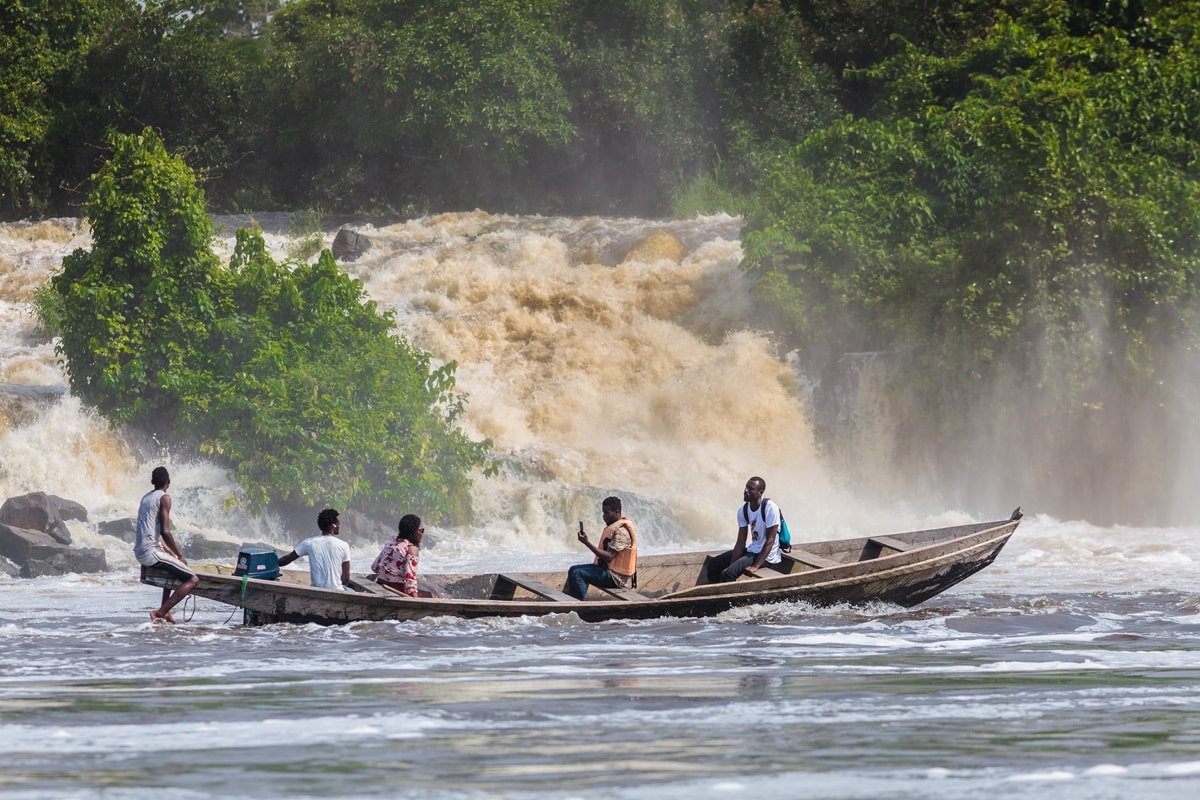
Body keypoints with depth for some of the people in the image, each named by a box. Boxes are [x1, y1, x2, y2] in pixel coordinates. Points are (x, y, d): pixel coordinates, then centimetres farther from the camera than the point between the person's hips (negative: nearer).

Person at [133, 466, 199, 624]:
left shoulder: (146, 497, 17)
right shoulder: (164, 498, -10)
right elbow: (165, 532, -17)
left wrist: (169, 551, 22)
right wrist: (180, 555, -6)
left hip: (140, 553, 9)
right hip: (151, 553, -9)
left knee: (172, 567, 39)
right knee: (193, 580, -12)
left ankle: (165, 610, 33)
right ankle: (160, 612, -19)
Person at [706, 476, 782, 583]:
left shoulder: (770, 508, -21)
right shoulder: (743, 510, -1)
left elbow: (770, 541, -21)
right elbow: (740, 543, 0)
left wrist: (755, 566, -27)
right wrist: (732, 564, -12)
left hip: (767, 556, -8)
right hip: (751, 550, 8)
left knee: (728, 574, -24)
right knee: (714, 564, 5)